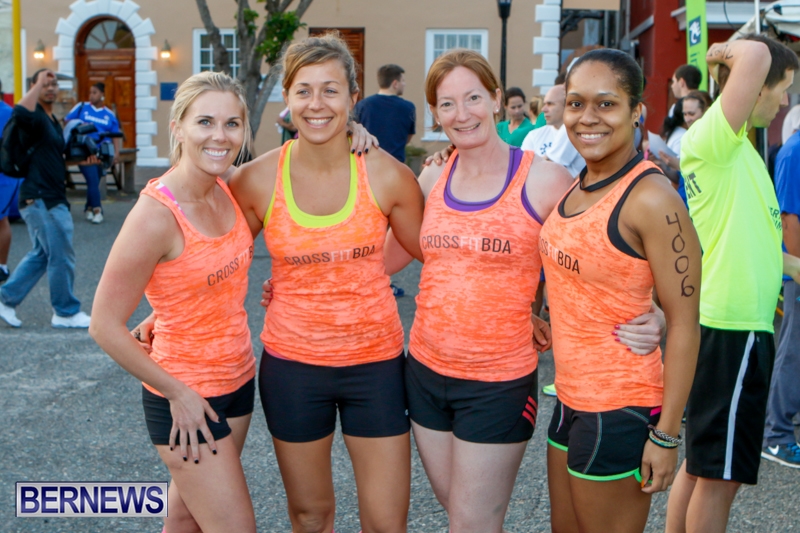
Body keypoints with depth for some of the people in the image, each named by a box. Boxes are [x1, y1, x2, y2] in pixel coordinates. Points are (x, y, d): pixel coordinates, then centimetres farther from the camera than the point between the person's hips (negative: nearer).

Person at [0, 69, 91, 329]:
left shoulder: (53, 121, 18)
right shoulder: (36, 116, -13)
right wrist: (39, 83, -28)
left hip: (50, 198, 10)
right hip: (40, 199, -10)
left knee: (42, 254, 17)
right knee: (62, 256, -3)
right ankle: (66, 312, 9)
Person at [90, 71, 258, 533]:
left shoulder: (228, 190, -3)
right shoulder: (156, 216, -24)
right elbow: (106, 327, -19)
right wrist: (178, 393, -14)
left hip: (237, 380, 7)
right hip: (186, 402, -7)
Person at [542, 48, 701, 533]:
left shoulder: (650, 198, -19)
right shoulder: (575, 188, 4)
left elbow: (684, 324, -19)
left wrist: (666, 434, -18)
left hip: (619, 409, -8)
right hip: (571, 398, 8)